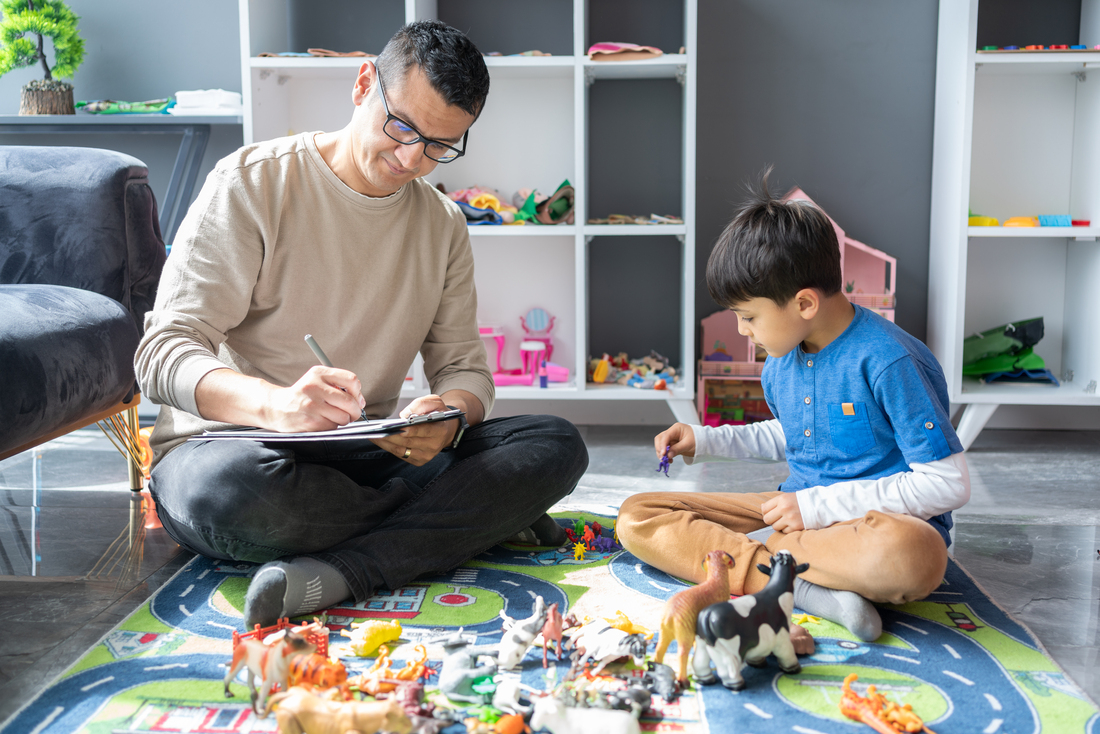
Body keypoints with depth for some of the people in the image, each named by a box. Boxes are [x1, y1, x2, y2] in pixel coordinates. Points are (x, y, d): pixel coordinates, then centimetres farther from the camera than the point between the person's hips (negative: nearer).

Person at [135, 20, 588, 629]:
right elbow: (162, 355, -14)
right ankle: (478, 521, -18)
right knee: (231, 488, -41)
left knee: (557, 445, -16)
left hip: (369, 457, 4)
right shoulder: (251, 184, -7)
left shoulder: (443, 225, 10)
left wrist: (450, 415, -20)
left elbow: (463, 367, 8)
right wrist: (273, 403, -36)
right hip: (226, 446, -4)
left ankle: (336, 572, -32)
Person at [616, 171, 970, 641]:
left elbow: (949, 485, -19)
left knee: (907, 556, -45)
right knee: (636, 518, -8)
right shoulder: (781, 361, 6)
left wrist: (818, 505, -19)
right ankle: (805, 589, -25)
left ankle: (751, 552, -20)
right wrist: (704, 441, 13)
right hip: (803, 511, 7)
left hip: (884, 519, -7)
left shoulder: (889, 362, -18)